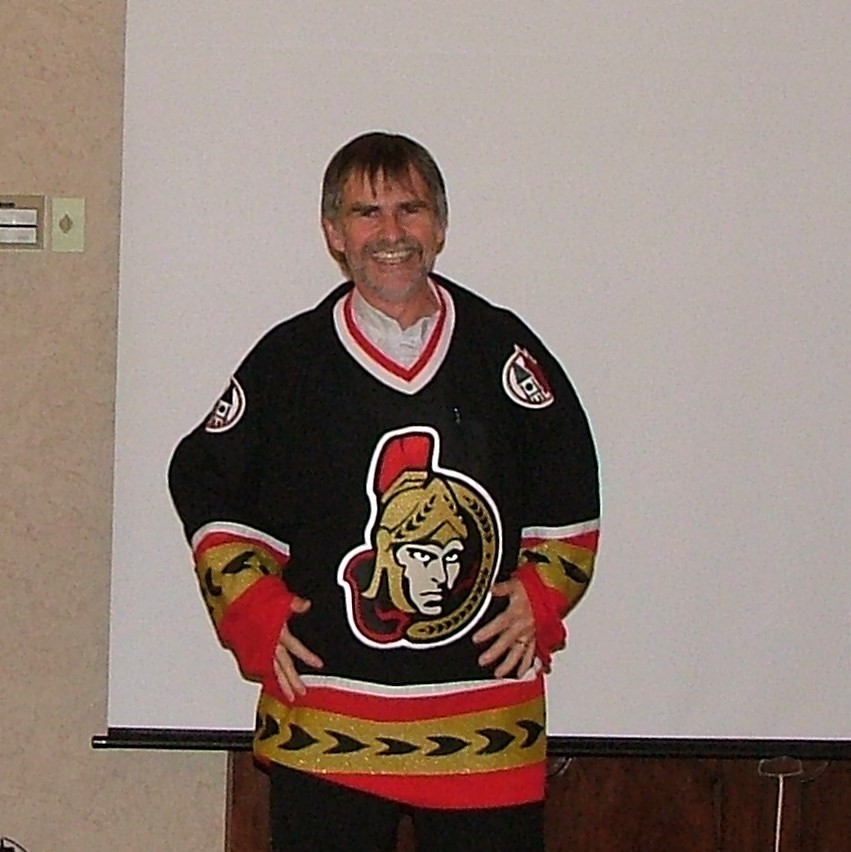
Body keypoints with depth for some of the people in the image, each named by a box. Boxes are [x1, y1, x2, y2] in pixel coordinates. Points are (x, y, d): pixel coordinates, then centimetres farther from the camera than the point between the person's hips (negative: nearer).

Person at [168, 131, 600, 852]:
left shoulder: (504, 349, 6)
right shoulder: (288, 359, 3)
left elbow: (571, 497, 13)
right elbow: (206, 485, 11)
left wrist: (542, 599, 0)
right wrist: (254, 612, 1)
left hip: (486, 719, 1)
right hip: (323, 719, -1)